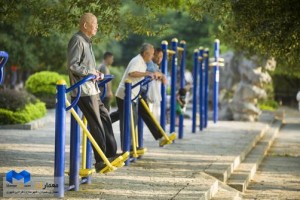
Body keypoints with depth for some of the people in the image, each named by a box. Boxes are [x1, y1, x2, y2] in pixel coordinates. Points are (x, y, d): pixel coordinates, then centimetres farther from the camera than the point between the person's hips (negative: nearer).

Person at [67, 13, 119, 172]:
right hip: (84, 91, -10)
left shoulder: (86, 41, 17)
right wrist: (90, 73, -15)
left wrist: (95, 73, 10)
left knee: (105, 117, 13)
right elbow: (73, 66, -20)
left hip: (91, 89, 10)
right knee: (96, 124, -6)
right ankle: (100, 161, -1)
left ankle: (111, 153, 20)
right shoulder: (77, 40, -14)